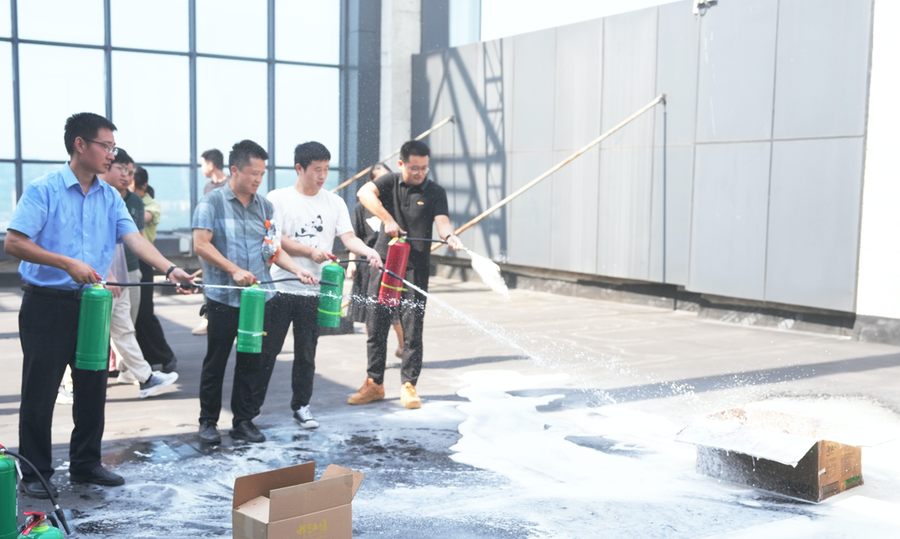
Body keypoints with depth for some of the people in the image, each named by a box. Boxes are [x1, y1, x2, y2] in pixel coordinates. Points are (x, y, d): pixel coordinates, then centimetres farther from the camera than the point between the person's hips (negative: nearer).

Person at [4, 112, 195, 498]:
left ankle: (86, 464, 26)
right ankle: (35, 473, 15)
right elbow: (13, 243, -15)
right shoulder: (43, 190, -9)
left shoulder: (110, 197, 7)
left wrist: (170, 269, -20)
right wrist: (68, 263, -23)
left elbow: (135, 238, -4)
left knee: (92, 390, 11)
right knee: (40, 393, 3)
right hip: (47, 305, -5)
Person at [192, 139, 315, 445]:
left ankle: (244, 421, 20)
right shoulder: (213, 202, -4)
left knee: (258, 361, 6)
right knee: (216, 361, 8)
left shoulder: (264, 206, 12)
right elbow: (201, 244, -11)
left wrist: (297, 270, 0)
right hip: (223, 297, -4)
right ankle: (208, 421, 21)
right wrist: (234, 270, -17)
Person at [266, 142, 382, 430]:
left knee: (306, 353, 11)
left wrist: (368, 251, -22)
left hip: (314, 292, 3)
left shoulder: (334, 202, 7)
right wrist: (311, 251, -19)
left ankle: (301, 406, 24)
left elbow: (349, 237, -1)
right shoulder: (278, 199, -3)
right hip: (279, 288, -3)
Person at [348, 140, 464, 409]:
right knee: (375, 324, 7)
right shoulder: (390, 181, 4)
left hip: (415, 268, -1)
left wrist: (449, 236, -35)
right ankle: (374, 383, 19)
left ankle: (408, 385, 9)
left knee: (412, 327, -1)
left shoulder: (435, 192, 2)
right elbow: (364, 193, -14)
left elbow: (442, 221, -13)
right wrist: (388, 219, -24)